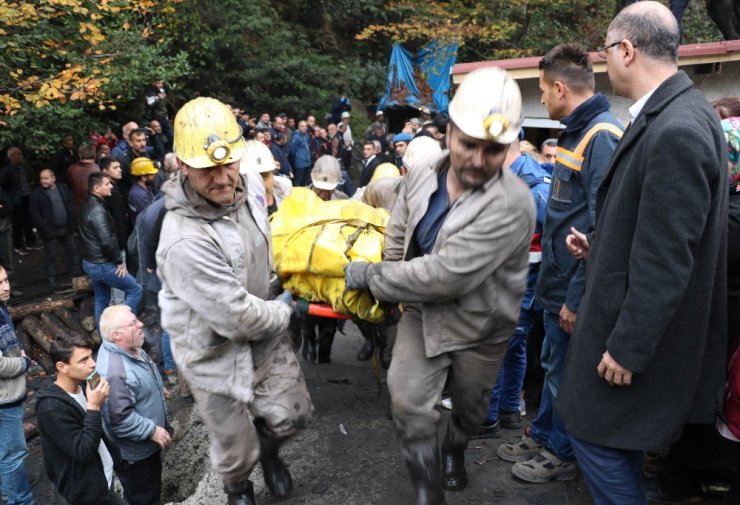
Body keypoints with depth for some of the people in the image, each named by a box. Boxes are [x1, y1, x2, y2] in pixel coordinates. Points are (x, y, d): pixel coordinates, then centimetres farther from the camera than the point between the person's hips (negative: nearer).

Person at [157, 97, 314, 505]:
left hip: (264, 334, 5)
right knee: (236, 447, 14)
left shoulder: (249, 185, -12)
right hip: (215, 352, -5)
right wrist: (284, 310, -12)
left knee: (293, 414, 10)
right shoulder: (184, 242, -36)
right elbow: (236, 316, -29)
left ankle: (268, 447, 47)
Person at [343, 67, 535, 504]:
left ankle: (455, 451, 54)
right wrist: (391, 287, 4)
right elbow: (398, 234, 7)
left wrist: (370, 276, -23)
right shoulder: (423, 173, -11)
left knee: (469, 406, 21)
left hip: (479, 325, -3)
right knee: (409, 404, -3)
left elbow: (445, 274, -34)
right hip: (422, 311, 4)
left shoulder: (511, 205, -33)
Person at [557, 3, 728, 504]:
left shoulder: (676, 130, -25)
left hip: (639, 329, -10)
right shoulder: (671, 113, 6)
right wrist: (601, 245, 11)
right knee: (616, 441, 23)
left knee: (597, 437, 5)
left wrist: (627, 347, -19)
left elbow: (666, 259, -25)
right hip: (630, 314, 10)